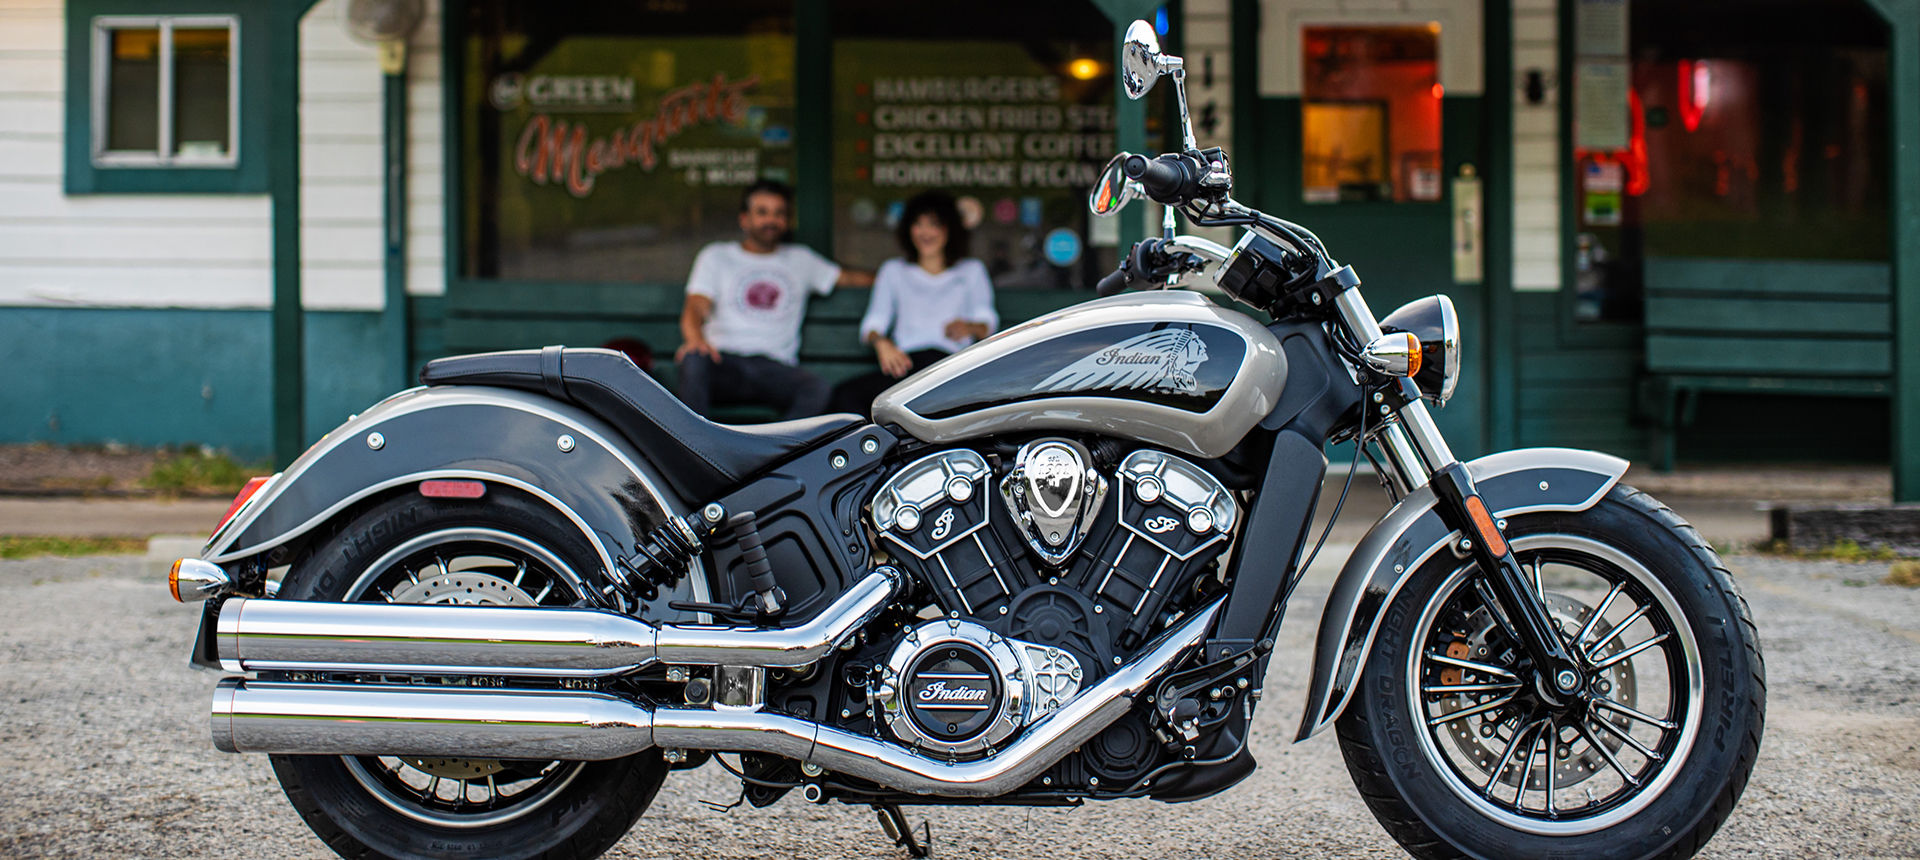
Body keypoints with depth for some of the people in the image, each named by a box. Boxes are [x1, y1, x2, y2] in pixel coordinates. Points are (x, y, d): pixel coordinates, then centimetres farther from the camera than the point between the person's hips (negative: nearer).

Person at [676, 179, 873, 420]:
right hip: (725, 361, -1)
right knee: (693, 359, -38)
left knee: (819, 390, -33)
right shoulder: (717, 256, 17)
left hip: (776, 368, 2)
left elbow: (848, 278, 30)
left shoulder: (800, 259, 27)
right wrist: (695, 338, -21)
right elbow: (694, 309, 2)